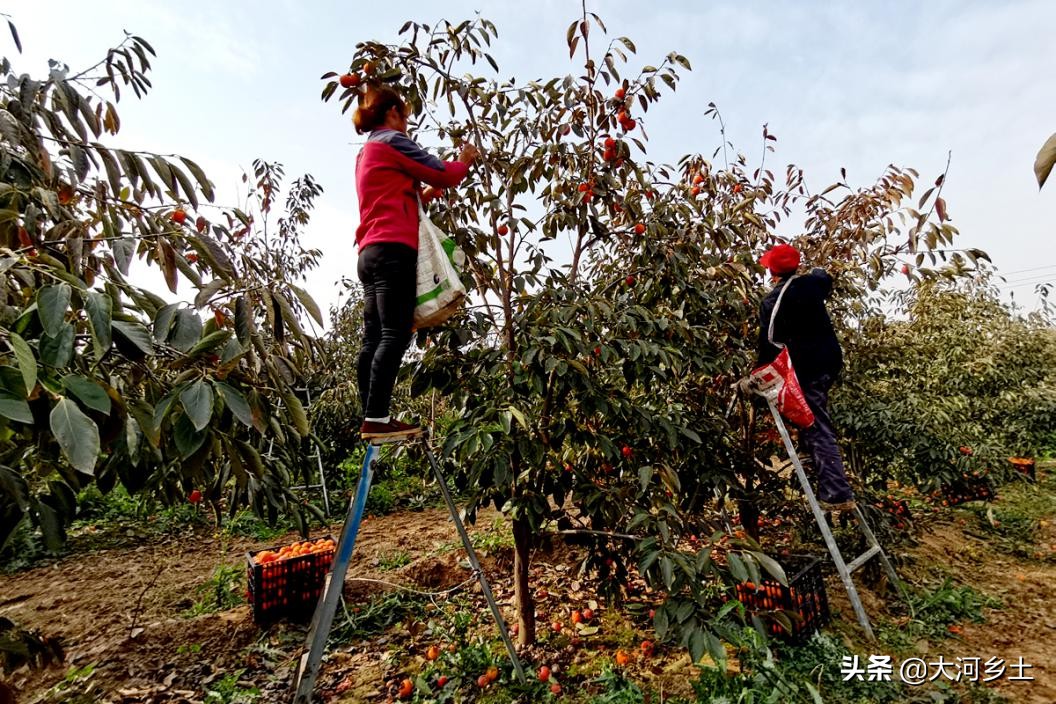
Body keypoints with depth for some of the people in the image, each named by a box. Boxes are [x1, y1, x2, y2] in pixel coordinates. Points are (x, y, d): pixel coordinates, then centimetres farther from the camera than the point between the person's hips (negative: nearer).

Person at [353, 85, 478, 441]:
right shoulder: (391, 141, 2)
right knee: (394, 336, -15)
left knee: (374, 338, 2)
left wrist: (425, 193, 21)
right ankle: (377, 419, -18)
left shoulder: (366, 152, 29)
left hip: (371, 252, 9)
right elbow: (442, 174, 1)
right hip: (393, 250, -9)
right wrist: (464, 161, 19)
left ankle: (371, 419, 2)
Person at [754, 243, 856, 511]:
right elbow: (825, 276, 33)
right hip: (830, 358, 7)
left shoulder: (771, 302, -11)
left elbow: (768, 343, -8)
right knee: (819, 423, 23)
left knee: (817, 430, -3)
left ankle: (837, 494, -4)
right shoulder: (812, 284, 6)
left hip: (806, 367, -7)